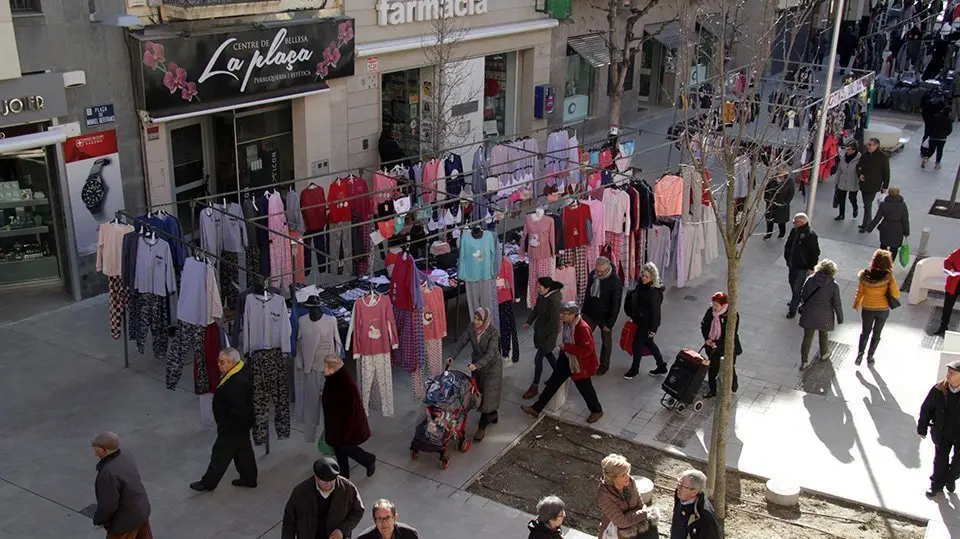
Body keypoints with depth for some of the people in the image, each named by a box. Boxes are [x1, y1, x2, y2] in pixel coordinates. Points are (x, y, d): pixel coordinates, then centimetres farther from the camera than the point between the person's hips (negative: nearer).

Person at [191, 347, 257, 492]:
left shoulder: (237, 383, -35)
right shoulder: (243, 370, -3)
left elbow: (237, 411, -31)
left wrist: (225, 427, -19)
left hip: (233, 427, -10)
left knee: (221, 453, 9)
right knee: (244, 450, 22)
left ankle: (209, 482, 26)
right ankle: (249, 478, 37)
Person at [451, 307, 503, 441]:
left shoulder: (493, 333, -25)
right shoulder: (472, 329, -10)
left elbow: (491, 352, -33)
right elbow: (461, 342, -10)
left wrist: (477, 365, -43)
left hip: (491, 366, -6)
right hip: (477, 364, 6)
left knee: (487, 394, -4)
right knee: (479, 391, 17)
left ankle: (482, 427, 3)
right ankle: (493, 414, 40)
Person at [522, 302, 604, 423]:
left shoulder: (583, 328, -30)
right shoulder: (567, 324, -4)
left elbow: (587, 350, -30)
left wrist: (566, 347, -28)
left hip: (580, 364, -8)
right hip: (567, 359, 8)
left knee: (585, 388, 12)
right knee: (553, 382, 10)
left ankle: (597, 411, 37)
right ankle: (536, 408, 17)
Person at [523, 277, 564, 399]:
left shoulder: (554, 301, -27)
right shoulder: (542, 296, -4)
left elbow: (554, 321, -25)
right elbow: (536, 309, 10)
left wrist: (543, 334, -19)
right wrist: (529, 322, -2)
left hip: (549, 333, -8)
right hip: (540, 329, 8)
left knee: (538, 359, -4)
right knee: (548, 354, 24)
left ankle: (535, 387, 5)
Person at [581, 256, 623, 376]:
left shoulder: (616, 282, -24)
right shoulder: (592, 274, -8)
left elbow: (615, 306, -19)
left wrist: (609, 324, -17)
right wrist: (584, 310, 13)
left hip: (605, 317, -4)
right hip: (590, 314, 4)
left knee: (606, 341, 14)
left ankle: (604, 364, 32)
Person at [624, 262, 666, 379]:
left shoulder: (654, 292, -26)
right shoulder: (642, 286, -1)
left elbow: (655, 312, -22)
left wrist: (652, 329, -18)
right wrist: (634, 317, 19)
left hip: (648, 323, -9)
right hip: (641, 320, 9)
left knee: (637, 343, 6)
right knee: (648, 343, 20)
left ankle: (634, 369, 27)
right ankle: (662, 366, 36)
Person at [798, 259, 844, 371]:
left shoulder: (810, 279, -9)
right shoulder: (834, 285, -12)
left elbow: (803, 296, -1)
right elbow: (837, 303, -6)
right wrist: (840, 318, 7)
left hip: (809, 314, 1)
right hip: (824, 316, 0)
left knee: (807, 337, 8)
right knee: (823, 334, 24)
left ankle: (803, 361, 7)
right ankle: (824, 354, 45)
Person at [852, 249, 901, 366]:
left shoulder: (864, 275, -15)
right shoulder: (888, 277, -20)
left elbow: (860, 292, -5)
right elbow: (896, 295, -14)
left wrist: (856, 305, 9)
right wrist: (892, 281, -5)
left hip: (867, 309, 1)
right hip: (883, 310, -1)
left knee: (865, 333, 19)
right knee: (876, 334, 19)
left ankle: (860, 354, 4)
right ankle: (870, 357, 24)